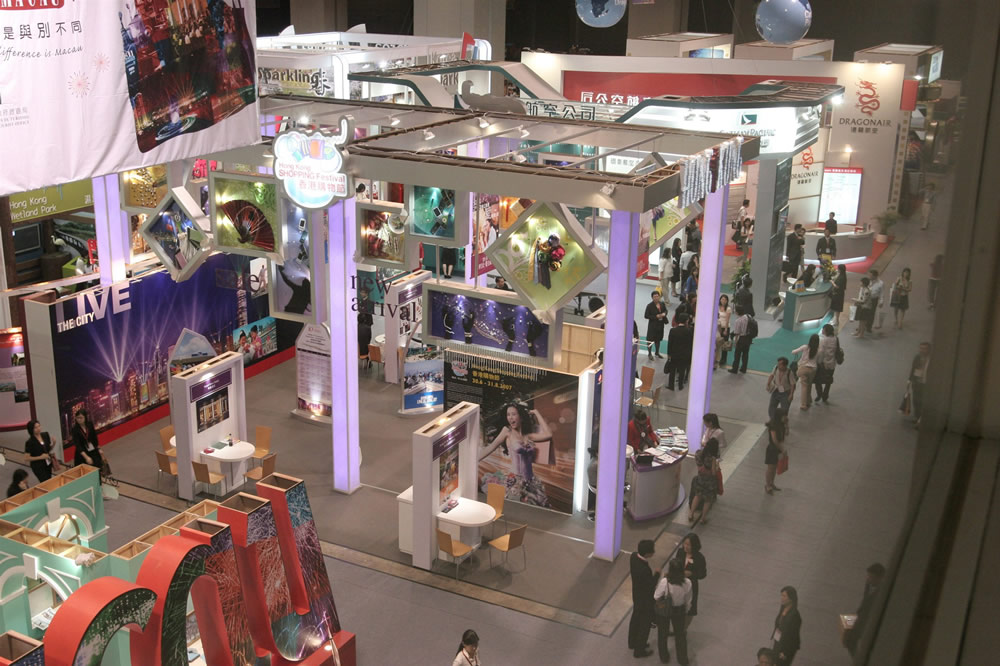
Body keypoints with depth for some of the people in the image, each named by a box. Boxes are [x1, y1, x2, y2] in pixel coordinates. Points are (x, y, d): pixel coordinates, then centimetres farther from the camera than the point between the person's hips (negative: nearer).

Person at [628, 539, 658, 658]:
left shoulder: (634, 556, -17)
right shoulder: (644, 570, -42)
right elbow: (651, 587, -28)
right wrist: (656, 574, -16)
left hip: (636, 595, 8)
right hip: (645, 600, -8)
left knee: (636, 618, 28)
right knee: (644, 624, 16)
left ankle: (633, 643, 51)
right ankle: (639, 650, 36)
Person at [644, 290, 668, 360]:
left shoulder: (662, 304, -2)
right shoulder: (649, 305, -18)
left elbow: (665, 310, 16)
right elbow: (646, 316, -16)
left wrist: (664, 314, -9)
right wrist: (656, 316, -23)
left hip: (660, 325, 5)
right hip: (652, 325, -5)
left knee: (658, 339, 19)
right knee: (650, 340, 3)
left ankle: (657, 353, 35)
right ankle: (650, 354, 19)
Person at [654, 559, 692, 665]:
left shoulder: (664, 582, -35)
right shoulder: (687, 583, -25)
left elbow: (656, 597, -19)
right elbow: (688, 601, -9)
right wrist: (686, 612, 11)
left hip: (664, 611, -2)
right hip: (680, 612, 2)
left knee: (662, 634, 25)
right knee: (680, 634, 26)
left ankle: (664, 658, 45)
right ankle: (682, 659, 43)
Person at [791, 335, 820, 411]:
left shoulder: (805, 347, -10)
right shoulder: (818, 350, -5)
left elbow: (793, 352, -5)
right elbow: (818, 361, 5)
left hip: (804, 368, -2)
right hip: (813, 369, 2)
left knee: (804, 386, 2)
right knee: (809, 386, 18)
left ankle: (804, 405, 0)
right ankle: (808, 402, 26)